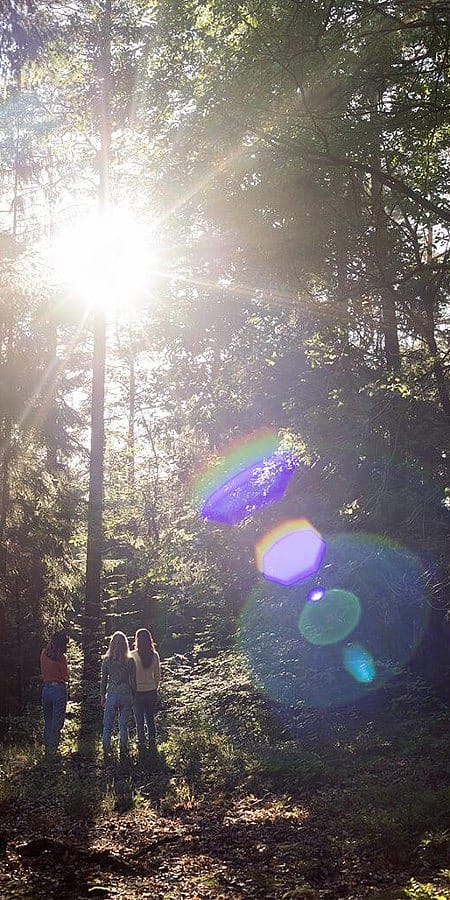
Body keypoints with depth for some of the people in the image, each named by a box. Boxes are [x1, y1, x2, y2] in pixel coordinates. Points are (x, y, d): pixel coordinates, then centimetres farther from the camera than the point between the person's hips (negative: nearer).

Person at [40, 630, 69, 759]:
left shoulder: (44, 654, 1)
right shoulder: (60, 658, -14)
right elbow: (65, 677, -7)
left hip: (46, 689, 6)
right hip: (59, 689, -6)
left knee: (47, 722, 18)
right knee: (57, 723, 3)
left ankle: (47, 750, 25)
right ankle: (52, 752, 4)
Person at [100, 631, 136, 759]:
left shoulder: (106, 660, -7)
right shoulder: (130, 661, -6)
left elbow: (103, 681, 0)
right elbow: (133, 681, 0)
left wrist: (102, 697, 11)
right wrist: (133, 697, 13)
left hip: (112, 694, 0)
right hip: (126, 694, 1)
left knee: (108, 725, 11)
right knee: (124, 725, 12)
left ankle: (106, 751, 14)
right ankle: (123, 750, 19)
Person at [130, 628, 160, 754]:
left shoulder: (133, 655, -18)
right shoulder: (155, 655, -8)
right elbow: (157, 675, 1)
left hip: (138, 692, -3)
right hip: (151, 691, 3)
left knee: (140, 720, 13)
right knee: (150, 717, 19)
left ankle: (141, 743, 23)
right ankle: (152, 742, 29)